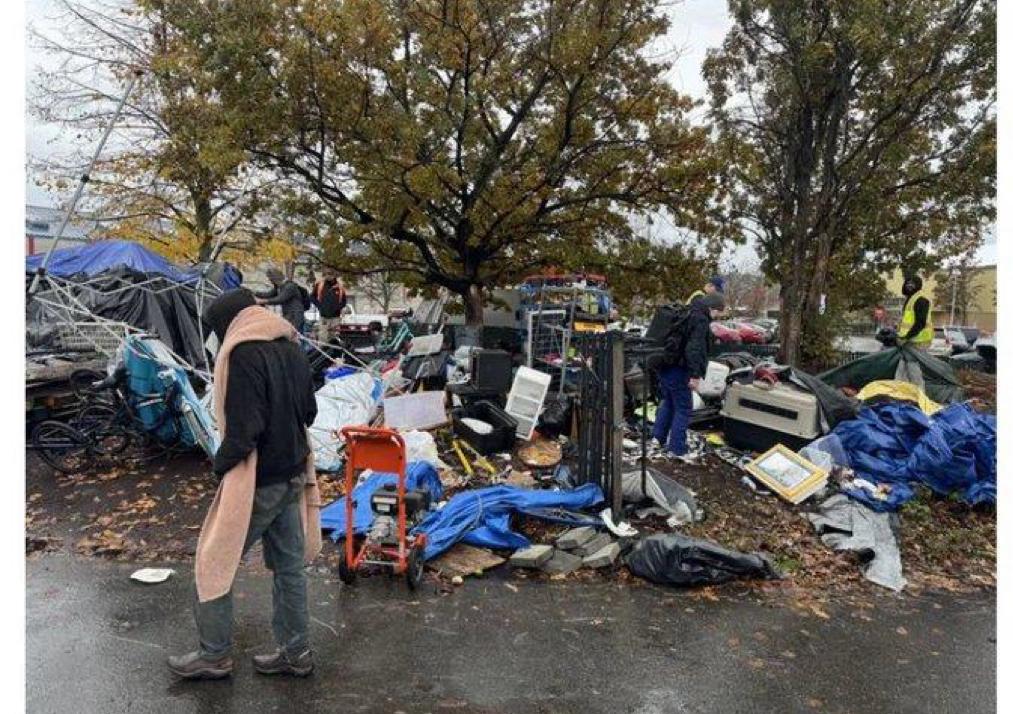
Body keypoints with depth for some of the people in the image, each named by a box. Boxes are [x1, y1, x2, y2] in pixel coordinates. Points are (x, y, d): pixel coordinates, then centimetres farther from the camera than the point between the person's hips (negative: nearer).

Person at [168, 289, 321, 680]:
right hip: (293, 476, 8)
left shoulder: (243, 354, -18)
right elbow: (309, 412, 13)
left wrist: (221, 464, -7)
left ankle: (214, 656, 23)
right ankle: (295, 651, 26)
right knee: (289, 565, 15)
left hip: (257, 482, -8)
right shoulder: (292, 349, 6)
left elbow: (243, 428, -22)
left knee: (214, 564, 10)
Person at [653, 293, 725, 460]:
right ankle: (677, 449, 3)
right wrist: (695, 375, -25)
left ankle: (659, 438, 32)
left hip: (664, 365, 10)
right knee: (683, 409, -1)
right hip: (677, 370, -10)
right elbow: (694, 349, -24)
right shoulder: (701, 320, -15)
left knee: (668, 402, 23)